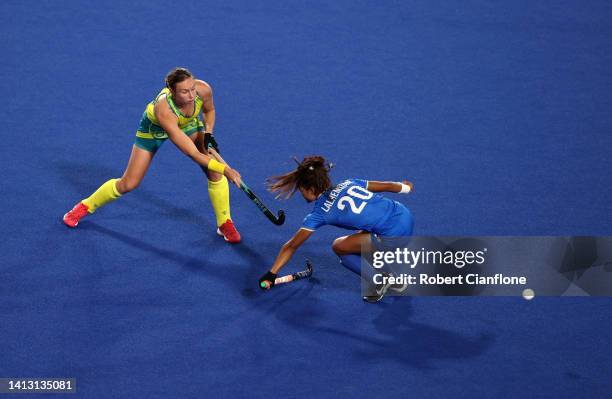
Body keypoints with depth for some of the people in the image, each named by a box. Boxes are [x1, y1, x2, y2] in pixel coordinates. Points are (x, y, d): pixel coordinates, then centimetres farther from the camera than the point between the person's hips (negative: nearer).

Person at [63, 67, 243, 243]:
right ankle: (85, 206, 28)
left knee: (214, 171, -13)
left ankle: (225, 224, 7)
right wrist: (225, 169, -51)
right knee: (128, 184, 2)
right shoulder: (163, 109, -47)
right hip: (154, 128, -4)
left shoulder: (203, 89, -35)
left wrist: (208, 133, -20)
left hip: (190, 122, 4)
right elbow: (193, 153, -46)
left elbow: (209, 110, -6)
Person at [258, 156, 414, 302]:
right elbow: (387, 185, 20)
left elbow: (291, 246, 5)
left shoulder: (320, 213, 0)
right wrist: (406, 187, 42)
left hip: (393, 235, -7)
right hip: (405, 215, 7)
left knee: (338, 247, 8)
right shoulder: (347, 183, 13)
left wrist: (271, 274, 11)